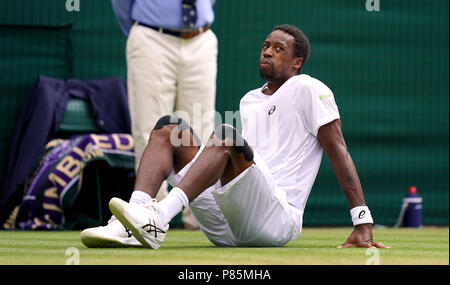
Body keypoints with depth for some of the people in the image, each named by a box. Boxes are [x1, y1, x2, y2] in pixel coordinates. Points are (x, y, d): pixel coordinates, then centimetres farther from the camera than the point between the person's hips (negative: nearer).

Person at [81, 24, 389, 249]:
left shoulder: (307, 90, 5)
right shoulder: (248, 100, 26)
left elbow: (339, 152, -3)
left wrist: (363, 223, -11)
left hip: (278, 218, -7)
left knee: (226, 134, -30)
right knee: (170, 126, -2)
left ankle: (157, 218, -49)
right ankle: (138, 212, -29)